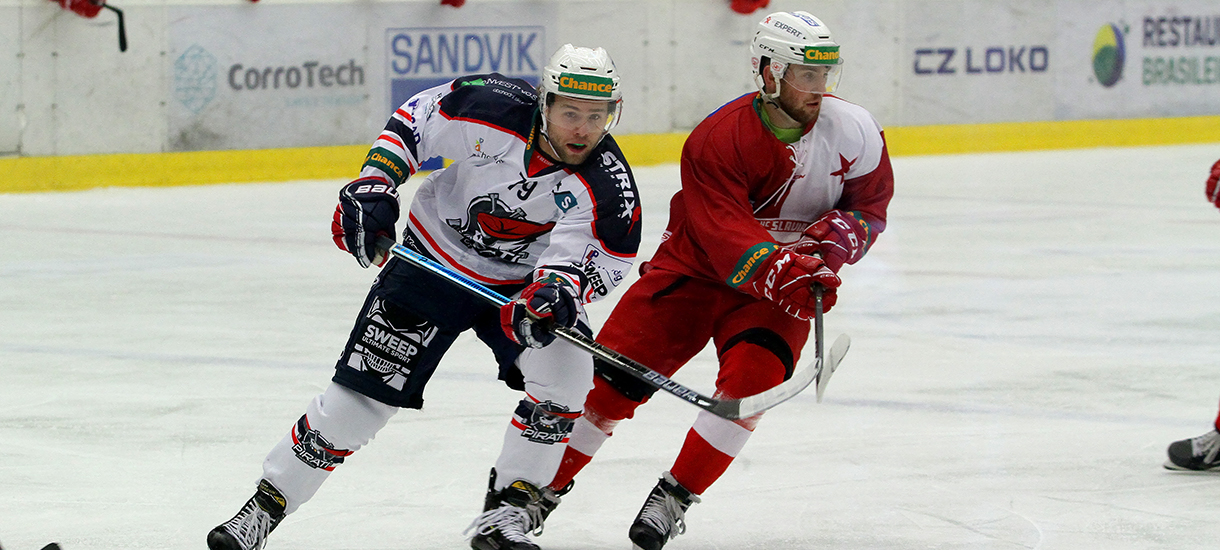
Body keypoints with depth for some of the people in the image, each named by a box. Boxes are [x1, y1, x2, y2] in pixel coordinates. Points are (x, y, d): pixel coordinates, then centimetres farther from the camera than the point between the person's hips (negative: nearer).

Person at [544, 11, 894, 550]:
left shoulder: (852, 131, -13)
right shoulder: (716, 139, -22)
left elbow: (870, 205, 2)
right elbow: (725, 234, -30)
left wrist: (834, 241, -19)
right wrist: (779, 272, -46)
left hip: (787, 283, 1)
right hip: (693, 266, -1)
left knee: (750, 378, -25)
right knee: (613, 377, -7)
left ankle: (673, 498, -12)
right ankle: (543, 487, 12)